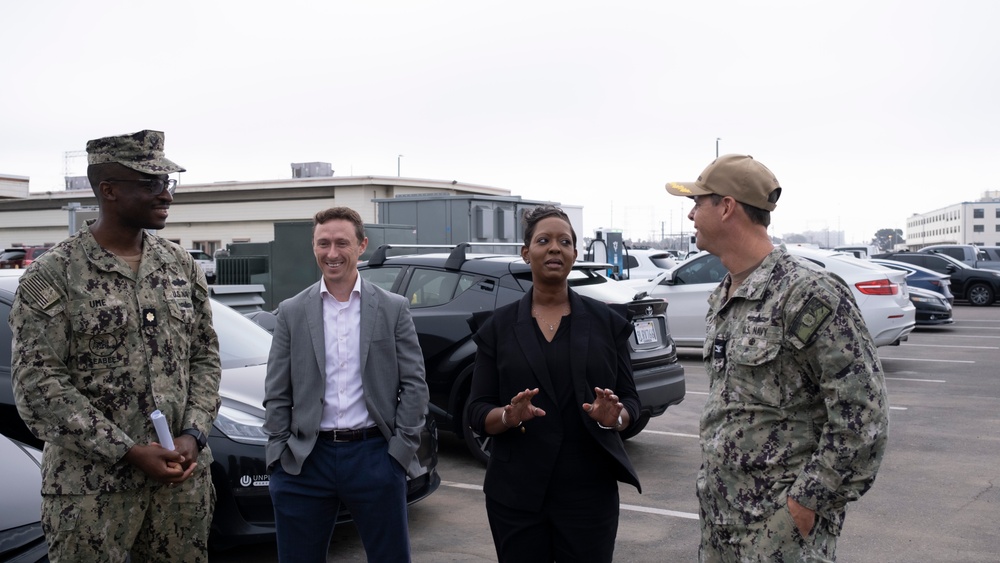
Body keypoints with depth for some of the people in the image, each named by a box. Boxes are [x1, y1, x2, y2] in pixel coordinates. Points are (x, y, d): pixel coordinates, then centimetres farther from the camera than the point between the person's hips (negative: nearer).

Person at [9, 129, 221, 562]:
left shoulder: (181, 265, 8)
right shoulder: (52, 275, -6)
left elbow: (205, 355, 10)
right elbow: (37, 381, -11)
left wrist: (193, 435, -6)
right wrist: (129, 451, -16)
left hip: (183, 476, 4)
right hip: (92, 486, -4)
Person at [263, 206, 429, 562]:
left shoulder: (394, 308, 3)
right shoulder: (291, 312, 5)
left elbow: (414, 385, 1)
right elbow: (276, 395, 5)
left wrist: (400, 449, -5)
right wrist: (280, 454, -1)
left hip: (374, 456, -1)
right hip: (304, 461, 1)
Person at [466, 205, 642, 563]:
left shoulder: (606, 322, 4)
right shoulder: (498, 327, 3)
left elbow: (630, 400, 4)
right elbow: (477, 411, 1)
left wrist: (615, 417, -18)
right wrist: (508, 416, -20)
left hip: (590, 493, 0)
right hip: (516, 494, 0)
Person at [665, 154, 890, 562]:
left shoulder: (807, 292, -17)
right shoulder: (722, 299, 10)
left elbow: (862, 410, -19)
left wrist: (808, 500, -18)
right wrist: (710, 482, 13)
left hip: (782, 527, -8)